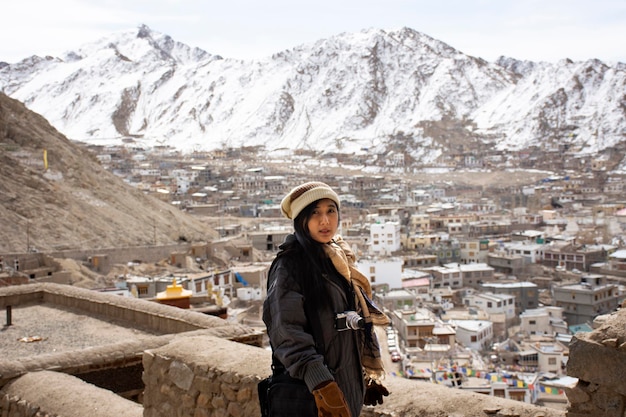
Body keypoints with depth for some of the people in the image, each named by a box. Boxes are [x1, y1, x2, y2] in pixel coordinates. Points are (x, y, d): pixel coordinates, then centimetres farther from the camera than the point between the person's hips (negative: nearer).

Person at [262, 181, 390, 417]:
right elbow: (288, 334, -22)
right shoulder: (289, 266, -14)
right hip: (308, 397, -7)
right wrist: (321, 384, -29)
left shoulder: (339, 260, 10)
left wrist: (369, 375, 18)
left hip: (349, 385, 8)